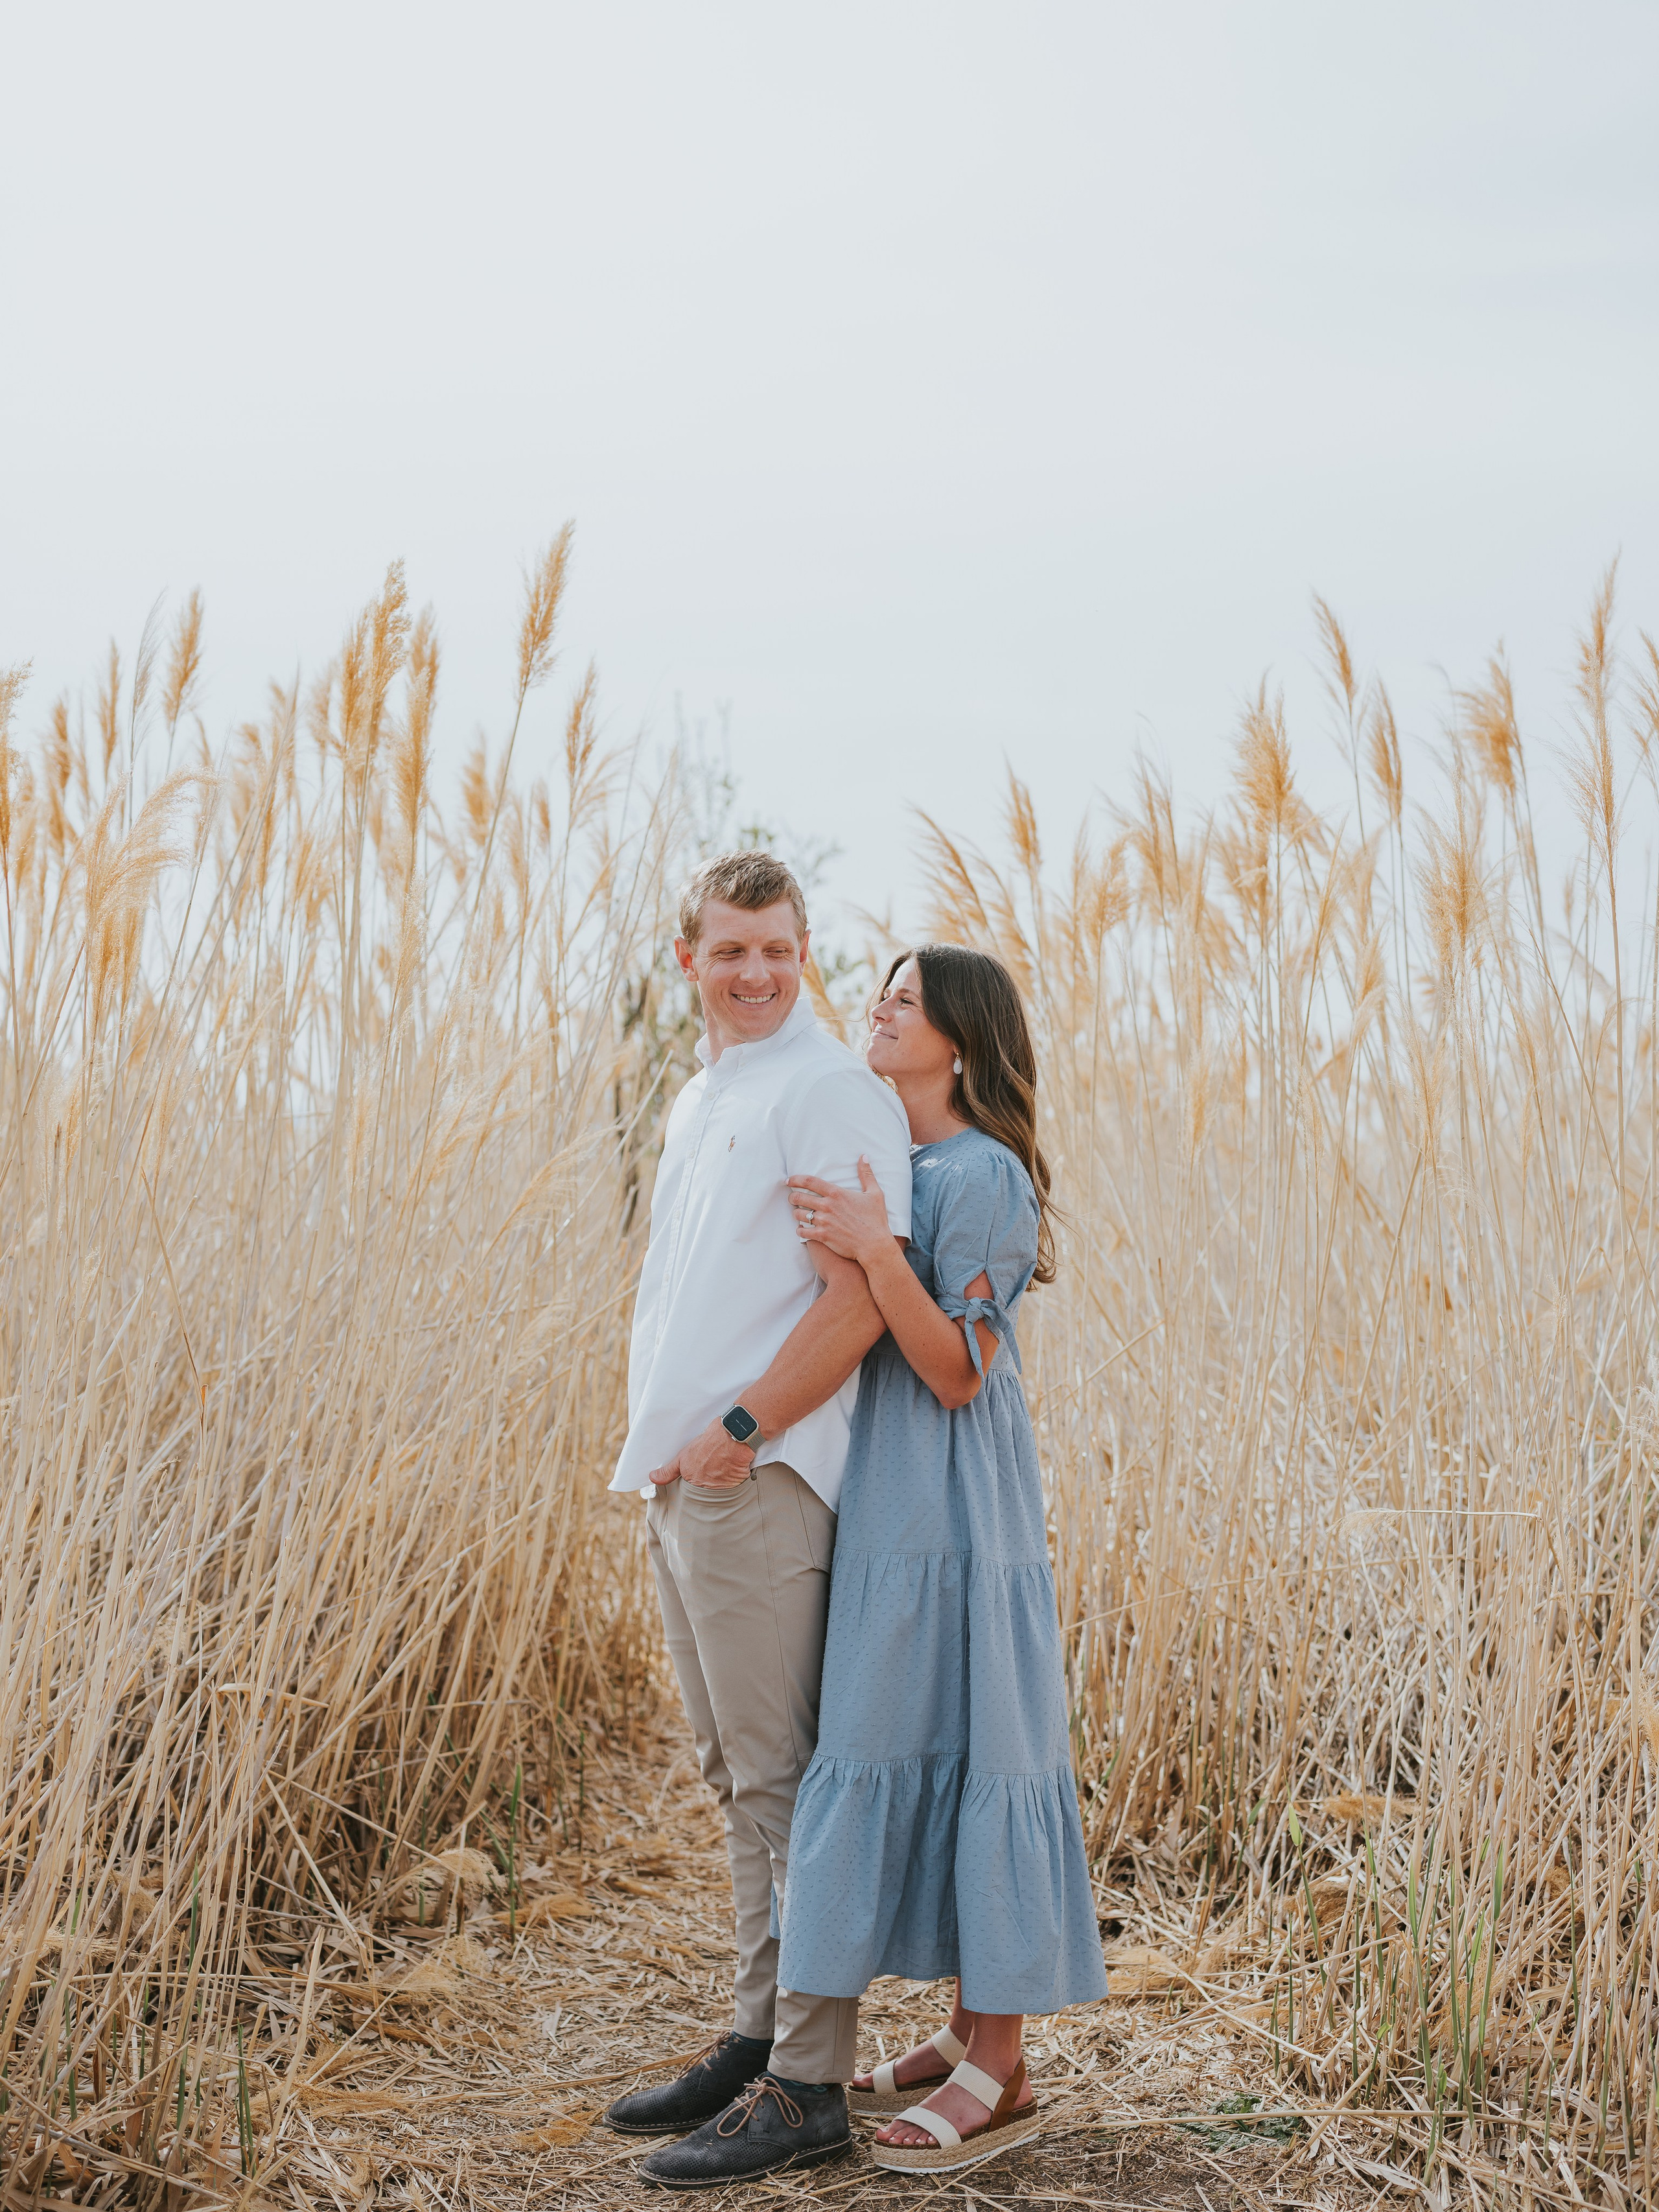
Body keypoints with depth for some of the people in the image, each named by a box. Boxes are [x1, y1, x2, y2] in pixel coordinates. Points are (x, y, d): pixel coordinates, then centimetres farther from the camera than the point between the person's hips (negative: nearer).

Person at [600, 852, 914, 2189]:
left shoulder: (829, 1090, -9)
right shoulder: (699, 1099, 19)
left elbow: (863, 1296, -18)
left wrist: (739, 1432, -17)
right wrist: (659, 1445, 14)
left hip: (758, 1482, -9)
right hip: (677, 1480, 9)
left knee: (787, 1777, -5)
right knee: (737, 1776, 15)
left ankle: (808, 2089, 1)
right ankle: (761, 2038, 25)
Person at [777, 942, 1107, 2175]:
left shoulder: (984, 1176, -13)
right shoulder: (893, 1167, 14)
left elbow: (959, 1372, -17)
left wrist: (876, 1250, -25)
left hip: (959, 1511, -9)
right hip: (893, 1505, 9)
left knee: (977, 1749, -4)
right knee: (913, 1752, 12)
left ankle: (1001, 2077, 5)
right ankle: (969, 2033, 23)